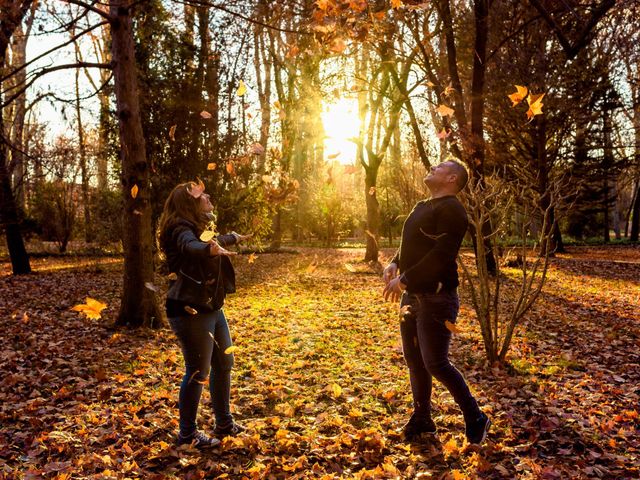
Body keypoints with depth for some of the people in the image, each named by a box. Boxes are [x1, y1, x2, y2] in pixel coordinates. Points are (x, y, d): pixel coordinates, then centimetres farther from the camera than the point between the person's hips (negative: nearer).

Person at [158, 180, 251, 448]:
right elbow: (190, 247, -41)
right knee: (198, 372, -2)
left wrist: (233, 238, 48)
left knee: (224, 363, 16)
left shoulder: (198, 227, 12)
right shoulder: (181, 229, -18)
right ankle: (187, 434, 15)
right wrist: (210, 249, -61)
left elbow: (214, 242, 32)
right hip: (191, 312, -10)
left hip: (211, 308, 10)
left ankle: (224, 423, 30)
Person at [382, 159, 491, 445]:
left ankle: (475, 419, 16)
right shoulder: (422, 208, 16)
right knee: (413, 361, 14)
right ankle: (421, 420, 29)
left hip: (436, 298, -9)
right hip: (412, 296, 9)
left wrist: (404, 280, -21)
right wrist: (395, 263, 4)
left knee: (435, 363, -5)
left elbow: (441, 255, -23)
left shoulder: (451, 209, -13)